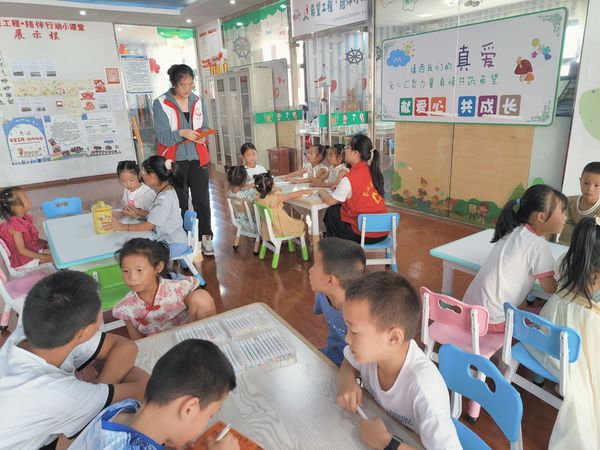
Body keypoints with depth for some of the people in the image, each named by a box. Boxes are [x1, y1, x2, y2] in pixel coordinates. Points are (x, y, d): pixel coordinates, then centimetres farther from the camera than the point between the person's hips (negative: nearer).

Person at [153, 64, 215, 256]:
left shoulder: (198, 101, 5)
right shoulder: (161, 103, -9)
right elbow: (162, 136, -13)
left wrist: (201, 136, -11)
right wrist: (181, 133, -30)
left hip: (198, 158, 3)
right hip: (175, 160, -3)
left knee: (202, 199, 4)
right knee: (180, 201, 6)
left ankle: (206, 237, 14)